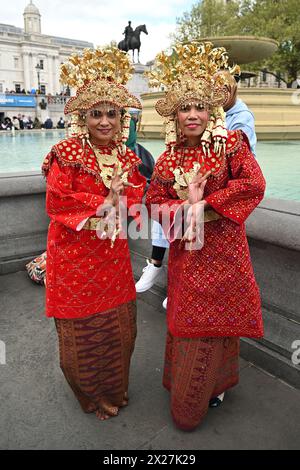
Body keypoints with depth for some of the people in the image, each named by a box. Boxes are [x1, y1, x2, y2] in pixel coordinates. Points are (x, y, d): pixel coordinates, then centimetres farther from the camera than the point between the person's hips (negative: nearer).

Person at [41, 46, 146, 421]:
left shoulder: (127, 157, 5)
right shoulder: (66, 153, -11)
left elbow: (135, 197, 4)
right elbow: (56, 202, -17)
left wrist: (117, 204, -17)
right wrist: (103, 204, -19)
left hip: (113, 252, 5)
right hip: (74, 253, -4)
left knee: (119, 323, 15)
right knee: (83, 327, 10)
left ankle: (115, 387, 41)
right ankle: (92, 395, 35)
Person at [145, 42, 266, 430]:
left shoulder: (230, 142, -7)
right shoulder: (169, 155, 5)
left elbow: (253, 184, -17)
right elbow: (153, 199, 3)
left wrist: (206, 207, -19)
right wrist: (182, 208, -16)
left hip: (221, 248, -3)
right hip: (185, 250, 4)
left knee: (214, 317, 8)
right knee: (185, 317, 13)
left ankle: (212, 384, 35)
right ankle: (187, 395, 36)